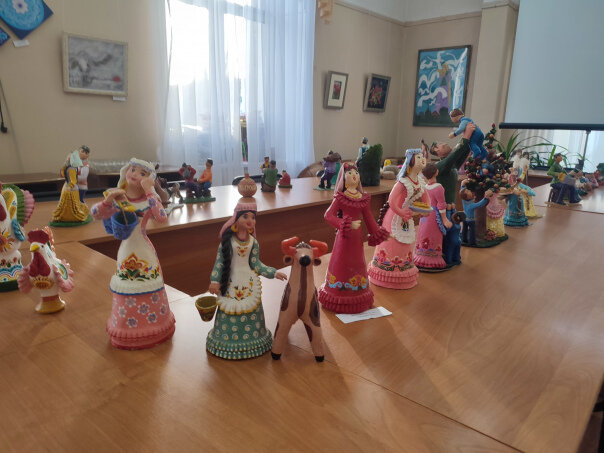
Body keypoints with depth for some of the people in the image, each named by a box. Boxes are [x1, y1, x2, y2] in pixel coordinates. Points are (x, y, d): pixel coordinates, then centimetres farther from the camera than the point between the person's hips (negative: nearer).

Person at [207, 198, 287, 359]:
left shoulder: (253, 241, -2)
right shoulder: (228, 240, -9)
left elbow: (256, 264, 2)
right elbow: (219, 261, -6)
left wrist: (274, 273, -1)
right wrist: (214, 281, -11)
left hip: (248, 282, 2)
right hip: (231, 282, -2)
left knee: (250, 312, 8)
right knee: (230, 312, 4)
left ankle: (251, 335, 26)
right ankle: (229, 338, 23)